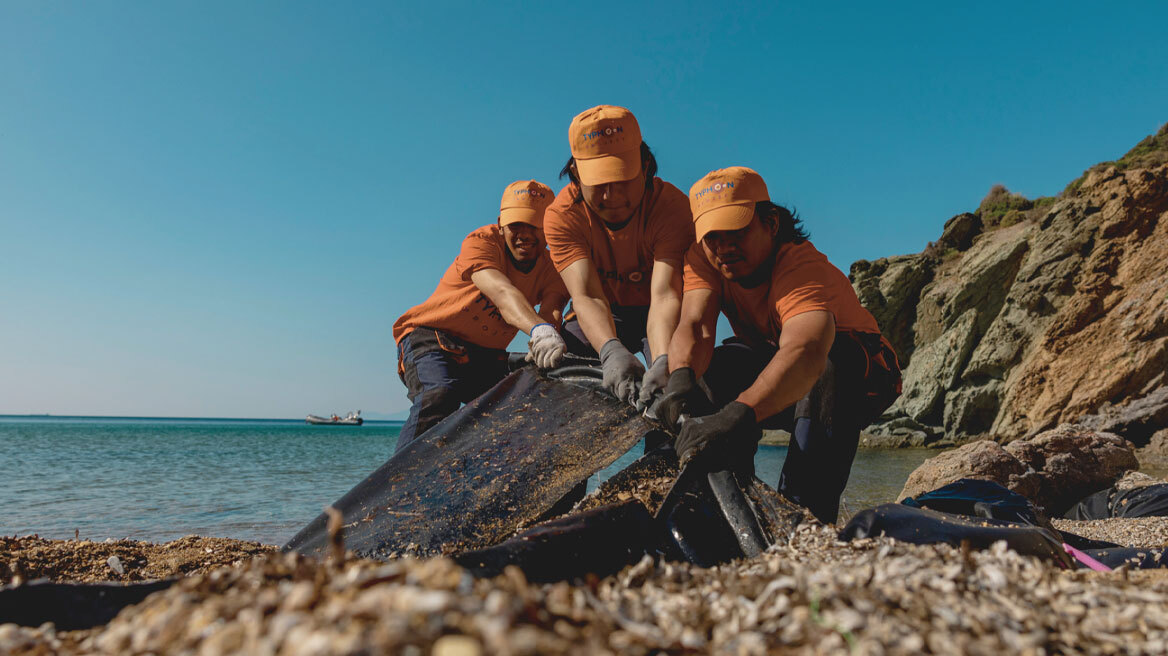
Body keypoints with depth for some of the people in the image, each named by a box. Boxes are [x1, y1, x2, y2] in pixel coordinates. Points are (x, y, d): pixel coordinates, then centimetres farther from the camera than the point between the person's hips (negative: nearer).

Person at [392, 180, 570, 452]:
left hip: (487, 355, 5)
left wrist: (546, 340, -52)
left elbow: (551, 311, -27)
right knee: (439, 396, -33)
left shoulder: (552, 269, -6)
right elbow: (502, 292, -41)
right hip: (430, 337, -5)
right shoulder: (481, 241, -21)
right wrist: (538, 329, -61)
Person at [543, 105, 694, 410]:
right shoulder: (561, 214, -20)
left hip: (655, 316, -2)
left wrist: (664, 362, -58)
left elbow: (665, 295, -38)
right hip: (602, 317, 2)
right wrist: (612, 351, -53)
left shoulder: (672, 205, -26)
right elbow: (586, 296, -32)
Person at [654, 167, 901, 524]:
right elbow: (694, 325, -31)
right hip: (776, 379, 5)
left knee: (828, 363, -38)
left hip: (858, 380, -4)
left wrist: (736, 415, -69)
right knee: (717, 364, -25)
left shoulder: (804, 266, -34)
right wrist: (680, 378, -54)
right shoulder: (703, 259, -15)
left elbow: (805, 352, -53)